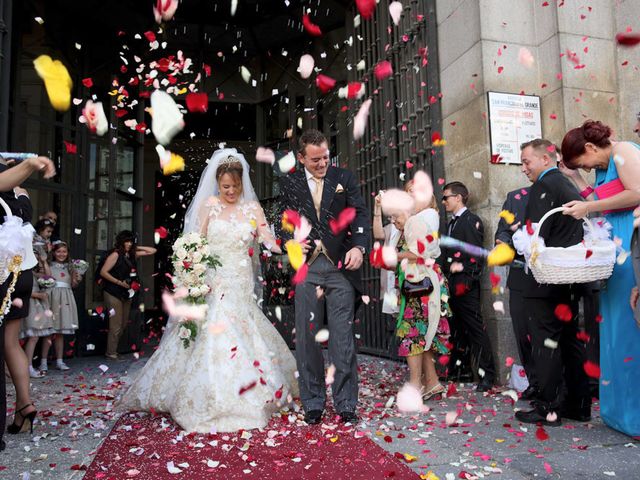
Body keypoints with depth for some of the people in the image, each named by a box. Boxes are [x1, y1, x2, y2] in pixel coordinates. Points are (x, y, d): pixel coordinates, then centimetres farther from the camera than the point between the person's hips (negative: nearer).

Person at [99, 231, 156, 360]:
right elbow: (103, 272, -12)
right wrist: (119, 282, -13)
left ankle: (113, 349, 21)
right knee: (116, 325, -4)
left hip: (127, 294, 7)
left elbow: (152, 251, 13)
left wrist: (137, 247, 4)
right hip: (114, 293, -7)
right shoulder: (116, 255, -9)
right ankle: (110, 353, 7)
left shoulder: (133, 254, 9)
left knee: (123, 324, 11)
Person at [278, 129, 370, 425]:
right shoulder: (289, 184, 13)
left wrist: (358, 247, -17)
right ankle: (312, 405, 18)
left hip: (341, 267, -1)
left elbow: (360, 214, 1)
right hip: (305, 268, 2)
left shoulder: (345, 178, 9)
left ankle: (346, 405, 13)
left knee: (343, 339, 0)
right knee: (306, 339, 5)